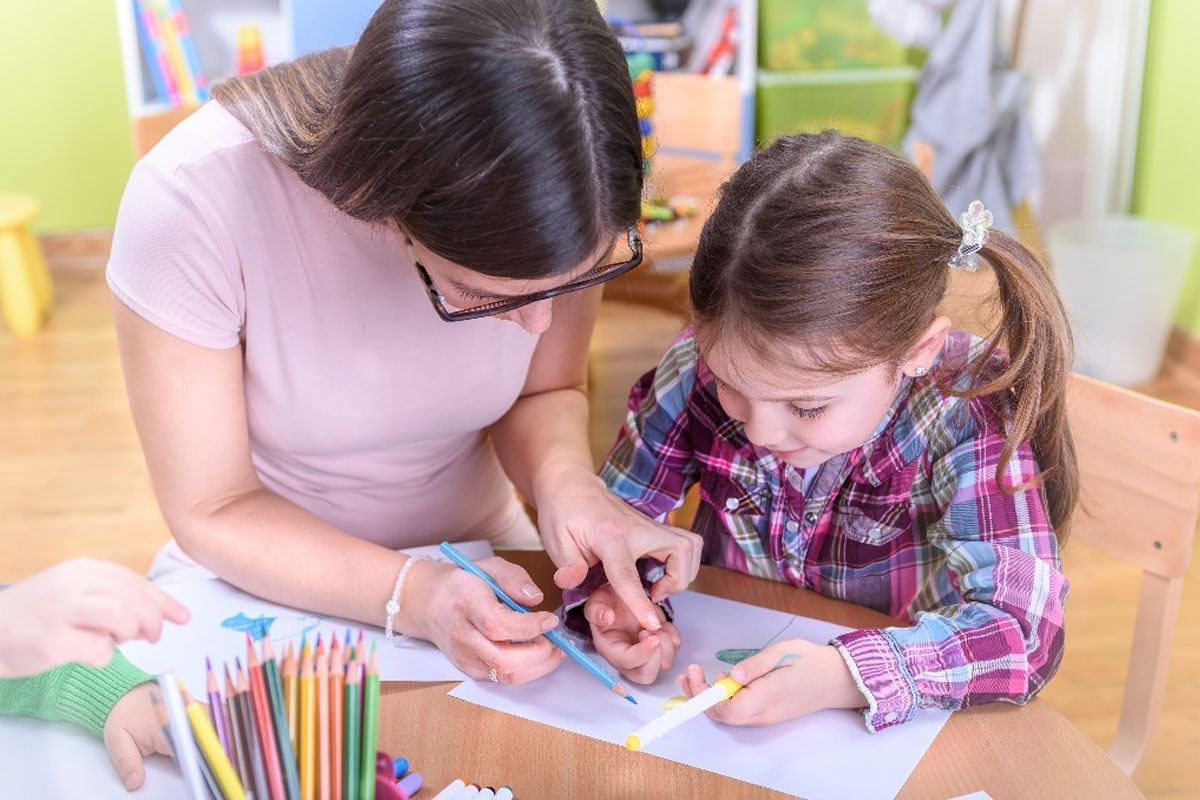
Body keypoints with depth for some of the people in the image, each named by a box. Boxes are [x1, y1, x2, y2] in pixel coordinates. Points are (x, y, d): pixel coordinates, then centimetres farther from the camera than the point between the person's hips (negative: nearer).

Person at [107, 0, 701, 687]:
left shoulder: (563, 193, -19)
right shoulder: (194, 200, -28)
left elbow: (545, 391, -2)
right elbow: (213, 512, -19)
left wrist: (564, 477, -25)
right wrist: (409, 595, -34)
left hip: (477, 560, 2)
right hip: (270, 580, -1)